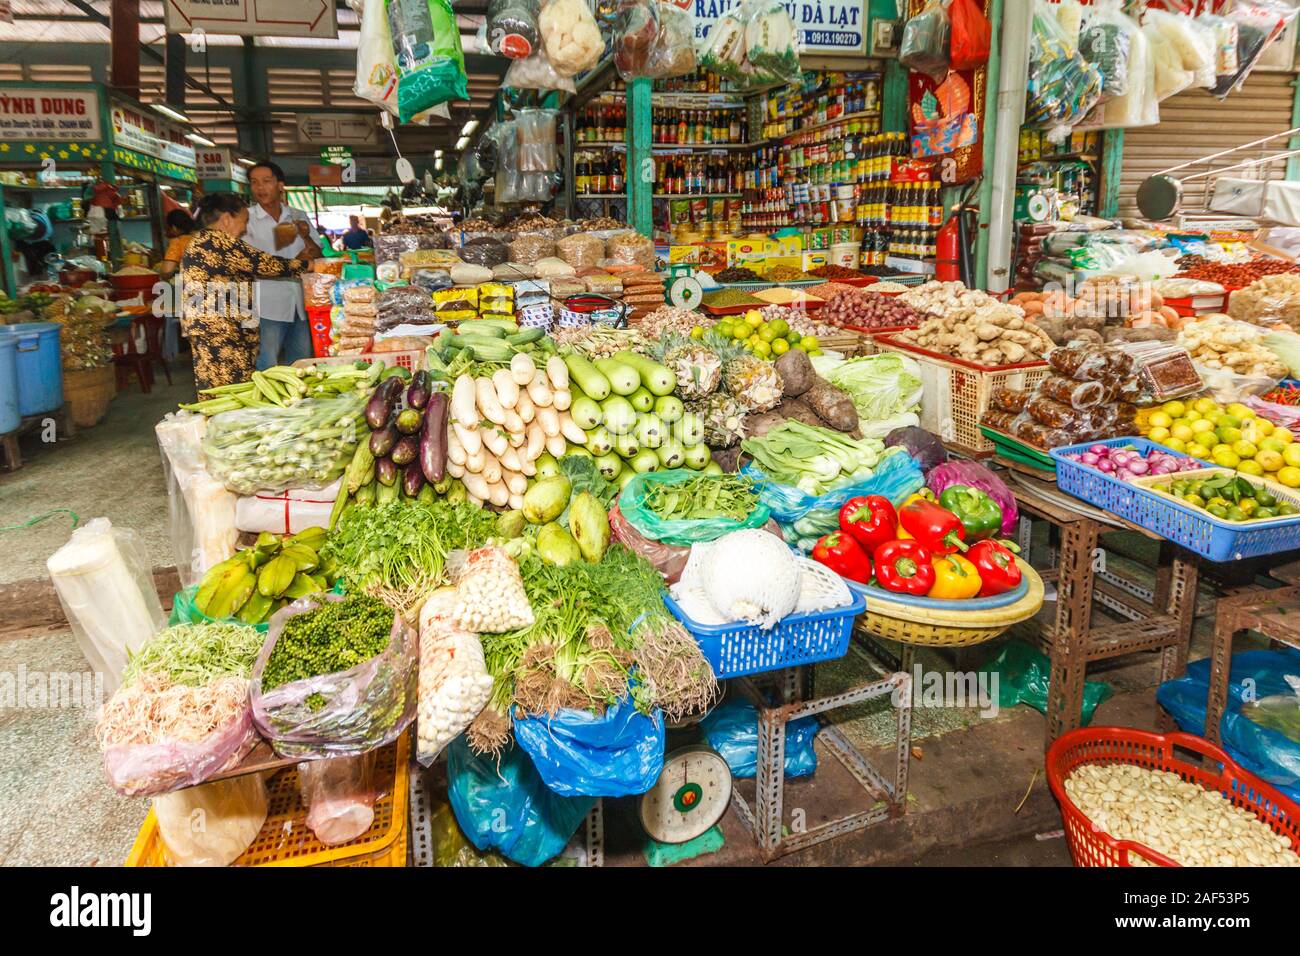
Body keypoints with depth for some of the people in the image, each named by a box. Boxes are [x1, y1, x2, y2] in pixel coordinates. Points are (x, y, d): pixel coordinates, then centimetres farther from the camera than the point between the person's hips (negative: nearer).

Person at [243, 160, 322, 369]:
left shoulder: (299, 216, 10)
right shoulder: (247, 219, -3)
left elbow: (318, 256, 13)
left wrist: (306, 237, -8)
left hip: (301, 304, 5)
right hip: (268, 307, -4)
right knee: (267, 370, -3)